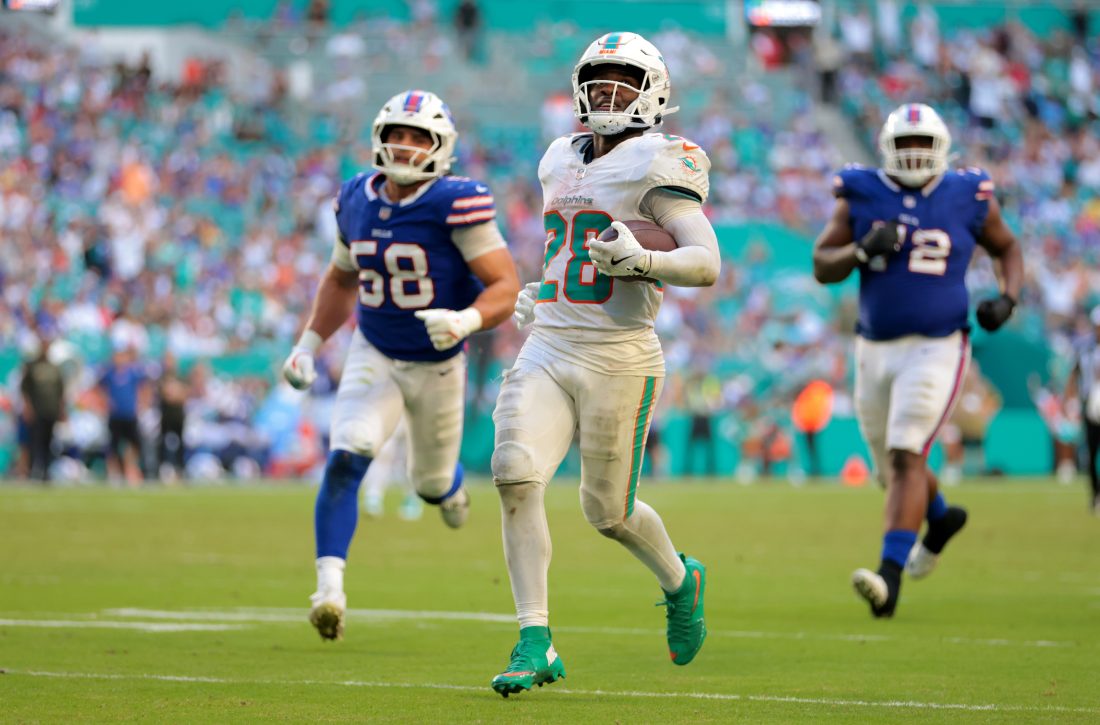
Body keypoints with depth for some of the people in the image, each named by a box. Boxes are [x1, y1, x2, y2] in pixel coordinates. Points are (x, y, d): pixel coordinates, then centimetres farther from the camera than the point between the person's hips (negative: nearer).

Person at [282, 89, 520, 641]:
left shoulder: (456, 205, -21)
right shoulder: (357, 200, -4)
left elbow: (506, 285, -22)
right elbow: (341, 278, 15)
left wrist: (466, 320, -40)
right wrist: (309, 344, 9)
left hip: (438, 364, -2)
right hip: (374, 357, 2)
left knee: (432, 482, 17)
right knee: (345, 461, -22)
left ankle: (448, 485, 57)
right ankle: (329, 589, -25)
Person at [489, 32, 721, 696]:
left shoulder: (655, 165, -8)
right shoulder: (564, 162, 15)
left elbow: (707, 263, -15)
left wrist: (640, 262, -30)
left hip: (617, 357, -6)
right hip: (548, 349, 6)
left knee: (608, 511, 5)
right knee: (517, 478, -15)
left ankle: (680, 581, 38)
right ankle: (536, 645, -12)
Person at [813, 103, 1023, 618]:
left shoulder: (968, 199, -2)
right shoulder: (861, 197, 0)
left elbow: (1007, 250, 14)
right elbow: (822, 267, 0)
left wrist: (1007, 299, -4)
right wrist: (863, 250, -19)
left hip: (936, 349, -4)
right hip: (876, 351, 4)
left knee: (906, 458, -19)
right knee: (892, 469, 17)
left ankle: (890, 576, -24)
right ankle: (940, 519, 48)